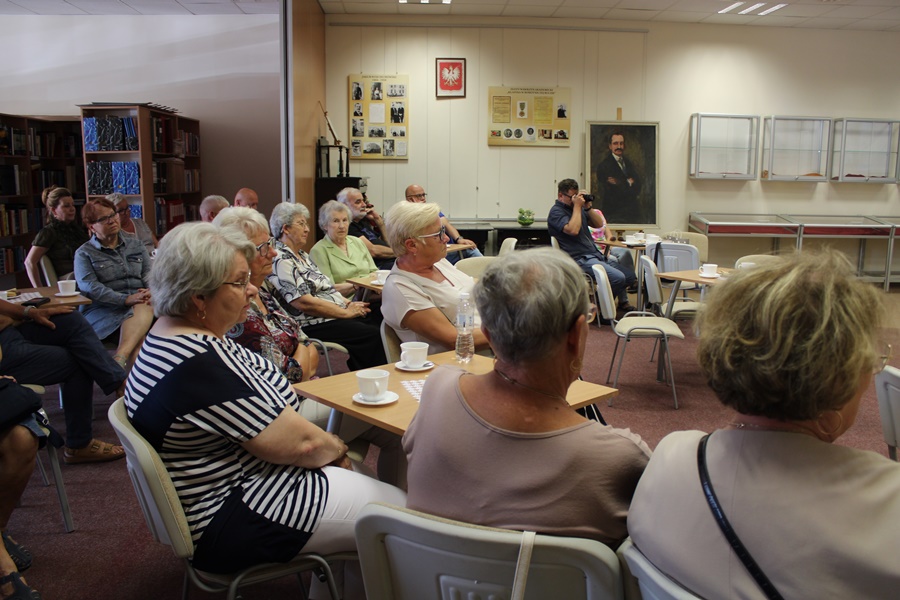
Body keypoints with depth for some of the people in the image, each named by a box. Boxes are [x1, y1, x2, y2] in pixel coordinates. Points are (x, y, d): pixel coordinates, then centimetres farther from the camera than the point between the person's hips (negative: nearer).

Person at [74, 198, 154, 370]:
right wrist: (126, 299, -21)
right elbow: (89, 287, -8)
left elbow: (149, 272, 10)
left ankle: (120, 359, -52)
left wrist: (150, 291, -15)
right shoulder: (84, 253, 8)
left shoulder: (135, 244, 21)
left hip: (139, 303, 3)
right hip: (102, 310, -3)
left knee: (144, 309, -35)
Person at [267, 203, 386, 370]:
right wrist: (346, 312, -14)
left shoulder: (302, 255, 19)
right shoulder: (280, 261, -12)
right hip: (312, 326, -10)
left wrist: (348, 304, 5)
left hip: (336, 316, 10)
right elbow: (304, 303, -20)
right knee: (373, 335, -23)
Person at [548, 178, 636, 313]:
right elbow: (573, 230, -23)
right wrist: (577, 206, -13)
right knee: (618, 277, -25)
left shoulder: (578, 208, 20)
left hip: (596, 255, 9)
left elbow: (599, 224, 18)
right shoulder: (556, 212, -6)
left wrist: (588, 207, 4)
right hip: (580, 260, -9)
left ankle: (622, 302, 24)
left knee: (631, 276, 3)